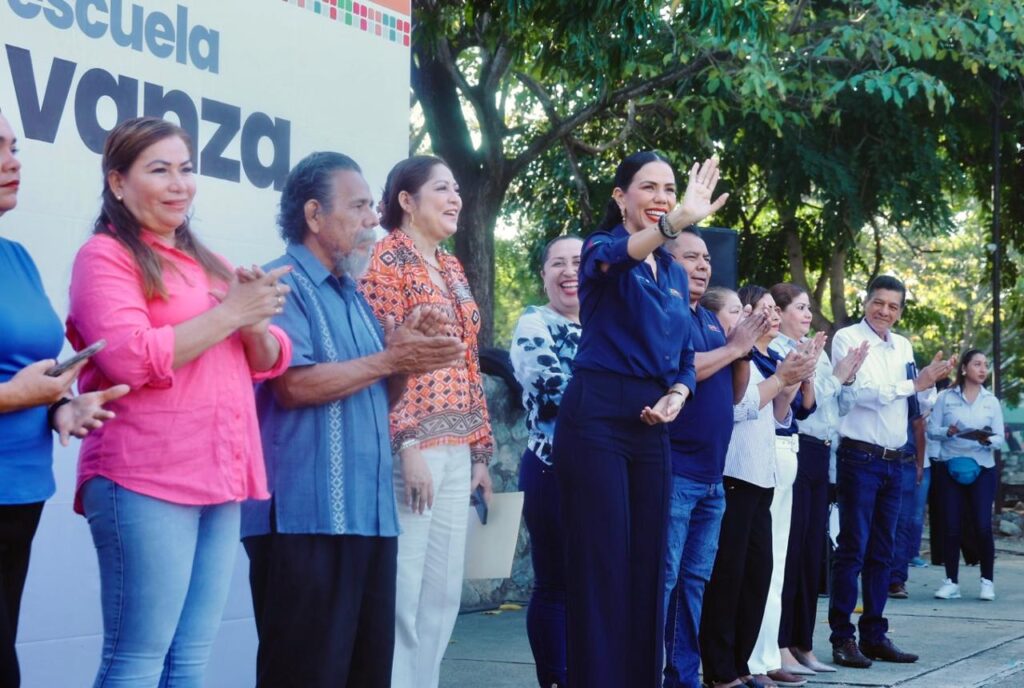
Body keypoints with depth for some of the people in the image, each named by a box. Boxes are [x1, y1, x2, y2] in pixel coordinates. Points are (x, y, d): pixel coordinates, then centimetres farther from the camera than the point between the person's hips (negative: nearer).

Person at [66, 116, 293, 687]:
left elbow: (270, 362, 17)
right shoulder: (105, 255, -3)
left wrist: (255, 323, -5)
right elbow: (130, 359, -17)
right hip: (145, 481, -7)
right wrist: (230, 313, -13)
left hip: (220, 480, 8)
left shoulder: (206, 263, 21)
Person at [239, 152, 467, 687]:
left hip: (369, 513, 9)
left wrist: (408, 354, 3)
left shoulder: (353, 296, 21)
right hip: (306, 517, -9)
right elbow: (294, 385, -19)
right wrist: (388, 359, -11)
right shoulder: (284, 285, -6)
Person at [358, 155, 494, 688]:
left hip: (456, 450, 8)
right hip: (415, 445, -8)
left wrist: (480, 449, 16)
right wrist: (408, 444, -21)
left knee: (444, 590, 10)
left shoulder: (451, 268, 18)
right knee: (403, 591, -7)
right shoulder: (387, 259, -7)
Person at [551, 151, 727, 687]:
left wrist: (676, 395, -4)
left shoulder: (675, 274, 16)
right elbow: (612, 257, -30)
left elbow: (684, 360, 19)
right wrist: (675, 222, -48)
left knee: (647, 566, 9)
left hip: (651, 428, 7)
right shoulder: (602, 249, -4)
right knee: (601, 566, -7)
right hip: (596, 419, -7)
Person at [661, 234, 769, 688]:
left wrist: (745, 351, 1)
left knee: (695, 580, 10)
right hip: (673, 470, -8)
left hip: (711, 473, 9)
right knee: (662, 578, -10)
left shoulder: (711, 320, 18)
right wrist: (732, 347, -10)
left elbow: (735, 393, 19)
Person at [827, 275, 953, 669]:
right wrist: (914, 383, -15)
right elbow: (862, 393, -17)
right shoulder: (847, 339, -6)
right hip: (859, 456, -7)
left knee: (882, 552, 10)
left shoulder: (903, 347, 13)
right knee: (852, 549, -6)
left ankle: (874, 635, 16)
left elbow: (923, 403, 15)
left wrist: (931, 381, -5)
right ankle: (842, 637, -2)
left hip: (893, 460, 7)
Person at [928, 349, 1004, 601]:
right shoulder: (946, 397, 4)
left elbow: (1000, 439, 5)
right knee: (952, 526, -1)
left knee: (982, 526, -7)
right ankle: (951, 582, 7)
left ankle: (987, 581, 5)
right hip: (950, 467, -1)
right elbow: (931, 430, 0)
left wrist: (988, 440, -17)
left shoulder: (992, 401, 9)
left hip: (982, 468, 1)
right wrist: (948, 432, -19)